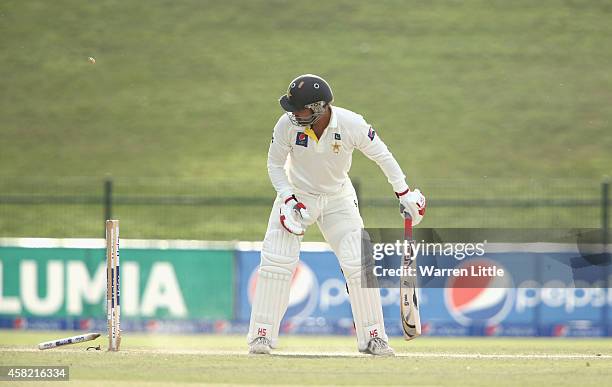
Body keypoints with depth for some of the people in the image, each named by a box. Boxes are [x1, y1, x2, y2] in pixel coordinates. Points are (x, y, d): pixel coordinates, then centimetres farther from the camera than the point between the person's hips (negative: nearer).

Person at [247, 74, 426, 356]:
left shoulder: (352, 125, -25)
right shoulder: (287, 125, -24)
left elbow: (382, 156, -9)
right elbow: (275, 164, -7)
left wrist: (404, 193, -6)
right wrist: (288, 200, -19)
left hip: (338, 199, 0)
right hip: (296, 194, 0)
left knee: (358, 264, -8)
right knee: (276, 261, -12)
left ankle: (373, 336, 3)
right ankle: (261, 334, -3)